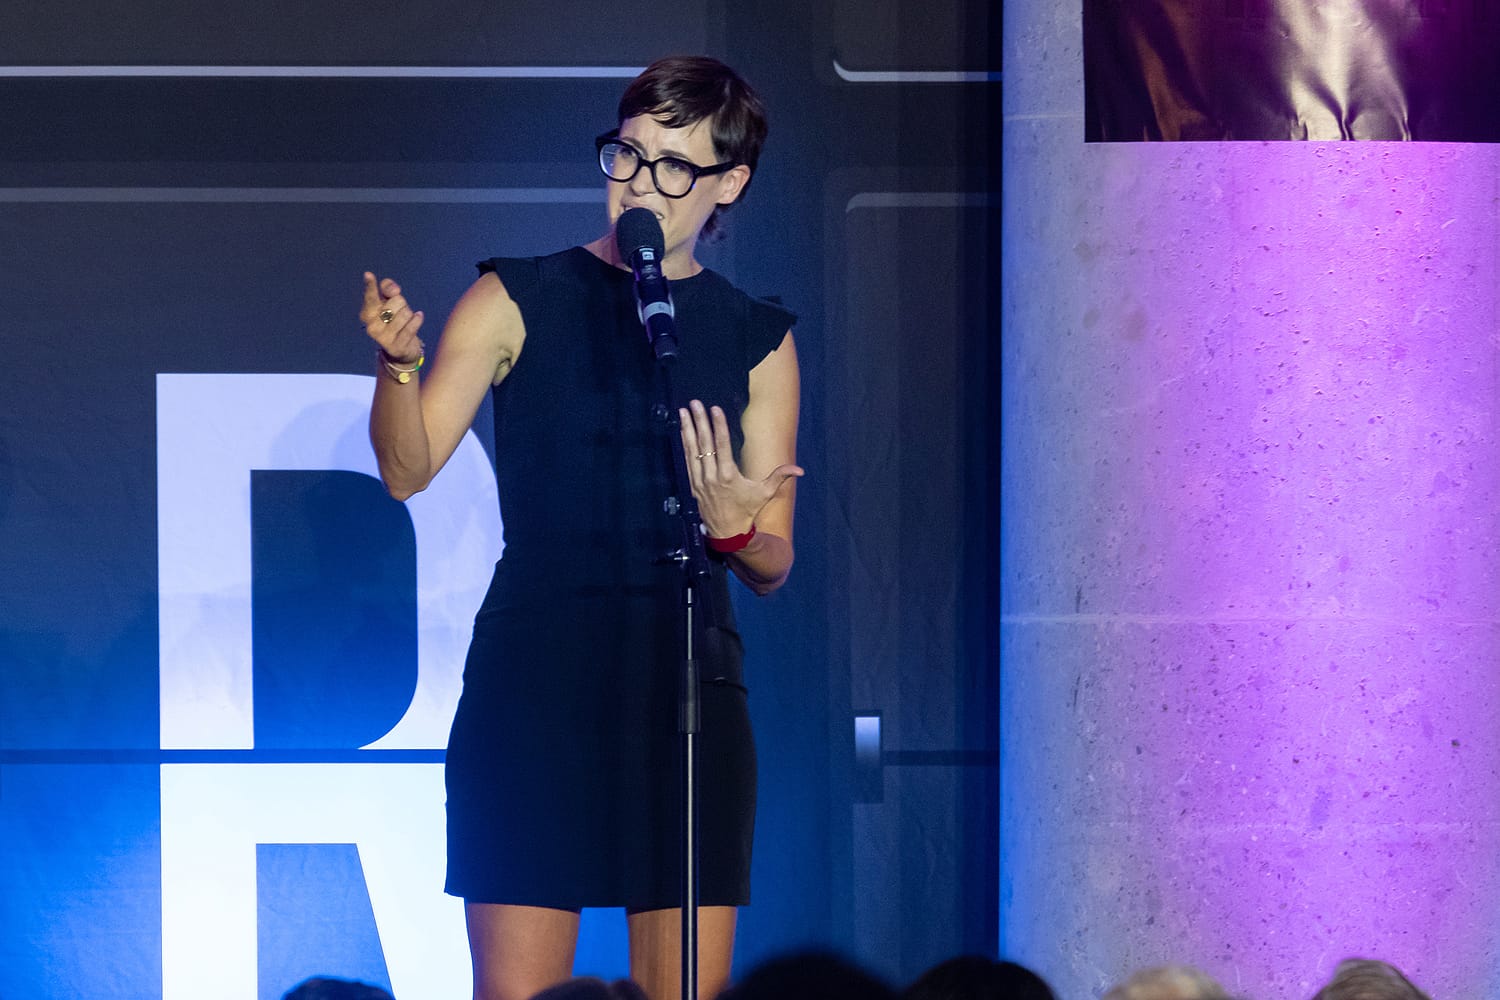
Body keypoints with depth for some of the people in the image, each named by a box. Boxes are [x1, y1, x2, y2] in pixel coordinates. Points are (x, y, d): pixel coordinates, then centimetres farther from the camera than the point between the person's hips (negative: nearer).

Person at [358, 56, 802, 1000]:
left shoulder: (756, 338, 10)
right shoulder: (521, 303, 4)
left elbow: (774, 565, 10)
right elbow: (408, 469, -7)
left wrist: (735, 532, -13)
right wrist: (399, 364, -26)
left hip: (689, 688, 2)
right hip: (534, 683, -2)